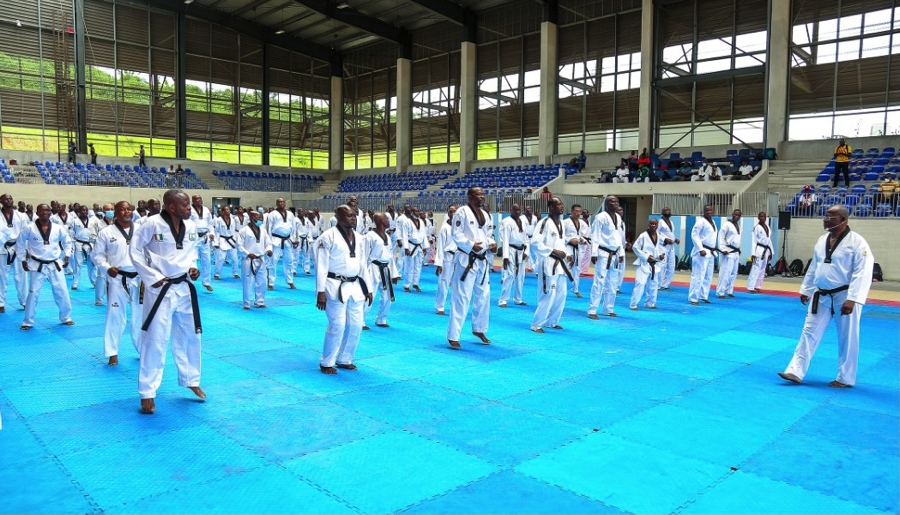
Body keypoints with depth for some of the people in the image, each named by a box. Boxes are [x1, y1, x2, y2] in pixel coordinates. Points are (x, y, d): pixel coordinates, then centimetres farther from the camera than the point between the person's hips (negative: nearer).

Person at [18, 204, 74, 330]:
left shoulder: (58, 228, -4)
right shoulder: (29, 228, -9)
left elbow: (67, 242, 13)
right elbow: (20, 244, 5)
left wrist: (67, 256, 5)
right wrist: (23, 260, 4)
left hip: (55, 265, 2)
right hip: (37, 266, -2)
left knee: (62, 292, 7)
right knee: (33, 294, 1)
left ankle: (66, 317, 24)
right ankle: (28, 321, 15)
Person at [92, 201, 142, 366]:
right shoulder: (106, 232, -1)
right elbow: (97, 254, 2)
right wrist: (107, 268, -14)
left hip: (139, 279, 2)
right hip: (117, 279, -2)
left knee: (140, 315, 11)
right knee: (115, 316, 4)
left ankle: (143, 349, 25)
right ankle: (112, 353, 15)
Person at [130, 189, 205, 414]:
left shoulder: (190, 226, 1)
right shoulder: (153, 224, -16)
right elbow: (135, 250, -10)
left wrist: (193, 267, -1)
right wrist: (152, 277, -14)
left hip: (184, 287, 6)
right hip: (160, 289, -6)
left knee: (190, 335, 16)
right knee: (155, 339, -1)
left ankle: (191, 380, 34)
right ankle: (147, 393, 12)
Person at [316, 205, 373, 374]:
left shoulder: (359, 238, 10)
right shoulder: (328, 237, -11)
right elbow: (321, 266, -12)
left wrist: (368, 289, 14)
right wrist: (321, 292, -16)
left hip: (355, 286, 7)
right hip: (336, 287, -7)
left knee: (355, 325, 9)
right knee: (337, 325, -6)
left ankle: (344, 360, 27)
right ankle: (326, 362, 11)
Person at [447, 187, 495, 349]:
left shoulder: (485, 214, 13)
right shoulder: (462, 212, -10)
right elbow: (457, 234, -14)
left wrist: (492, 244, -2)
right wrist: (471, 246, -24)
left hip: (483, 260, 8)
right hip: (466, 259, -8)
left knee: (483, 295, 16)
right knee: (461, 297, -8)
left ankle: (479, 329, 33)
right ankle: (453, 335, -1)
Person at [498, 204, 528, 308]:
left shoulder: (522, 222, 11)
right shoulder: (507, 222, -11)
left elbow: (526, 238, 15)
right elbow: (505, 240, -15)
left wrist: (526, 251, 3)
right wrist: (505, 256, -19)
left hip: (520, 252, 8)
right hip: (511, 251, -7)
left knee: (520, 276, 14)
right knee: (509, 276, -11)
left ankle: (518, 299, 27)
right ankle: (503, 300, -5)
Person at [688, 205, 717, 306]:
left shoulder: (712, 222, 15)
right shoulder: (701, 221, -12)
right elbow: (694, 235, -18)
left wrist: (714, 249, 15)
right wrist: (700, 249, -23)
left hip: (711, 252, 9)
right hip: (702, 252, -9)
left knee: (708, 276, 14)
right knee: (698, 275, -10)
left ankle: (703, 296, 24)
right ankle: (693, 298, -7)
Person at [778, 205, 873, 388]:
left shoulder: (857, 241, -14)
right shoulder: (822, 240, 7)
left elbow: (863, 273, -19)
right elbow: (813, 268, 15)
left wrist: (852, 299, -23)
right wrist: (805, 290, 16)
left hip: (844, 297, -6)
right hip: (821, 296, 6)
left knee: (847, 339, 7)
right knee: (809, 333, 5)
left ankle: (845, 378, 22)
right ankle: (796, 372, 9)